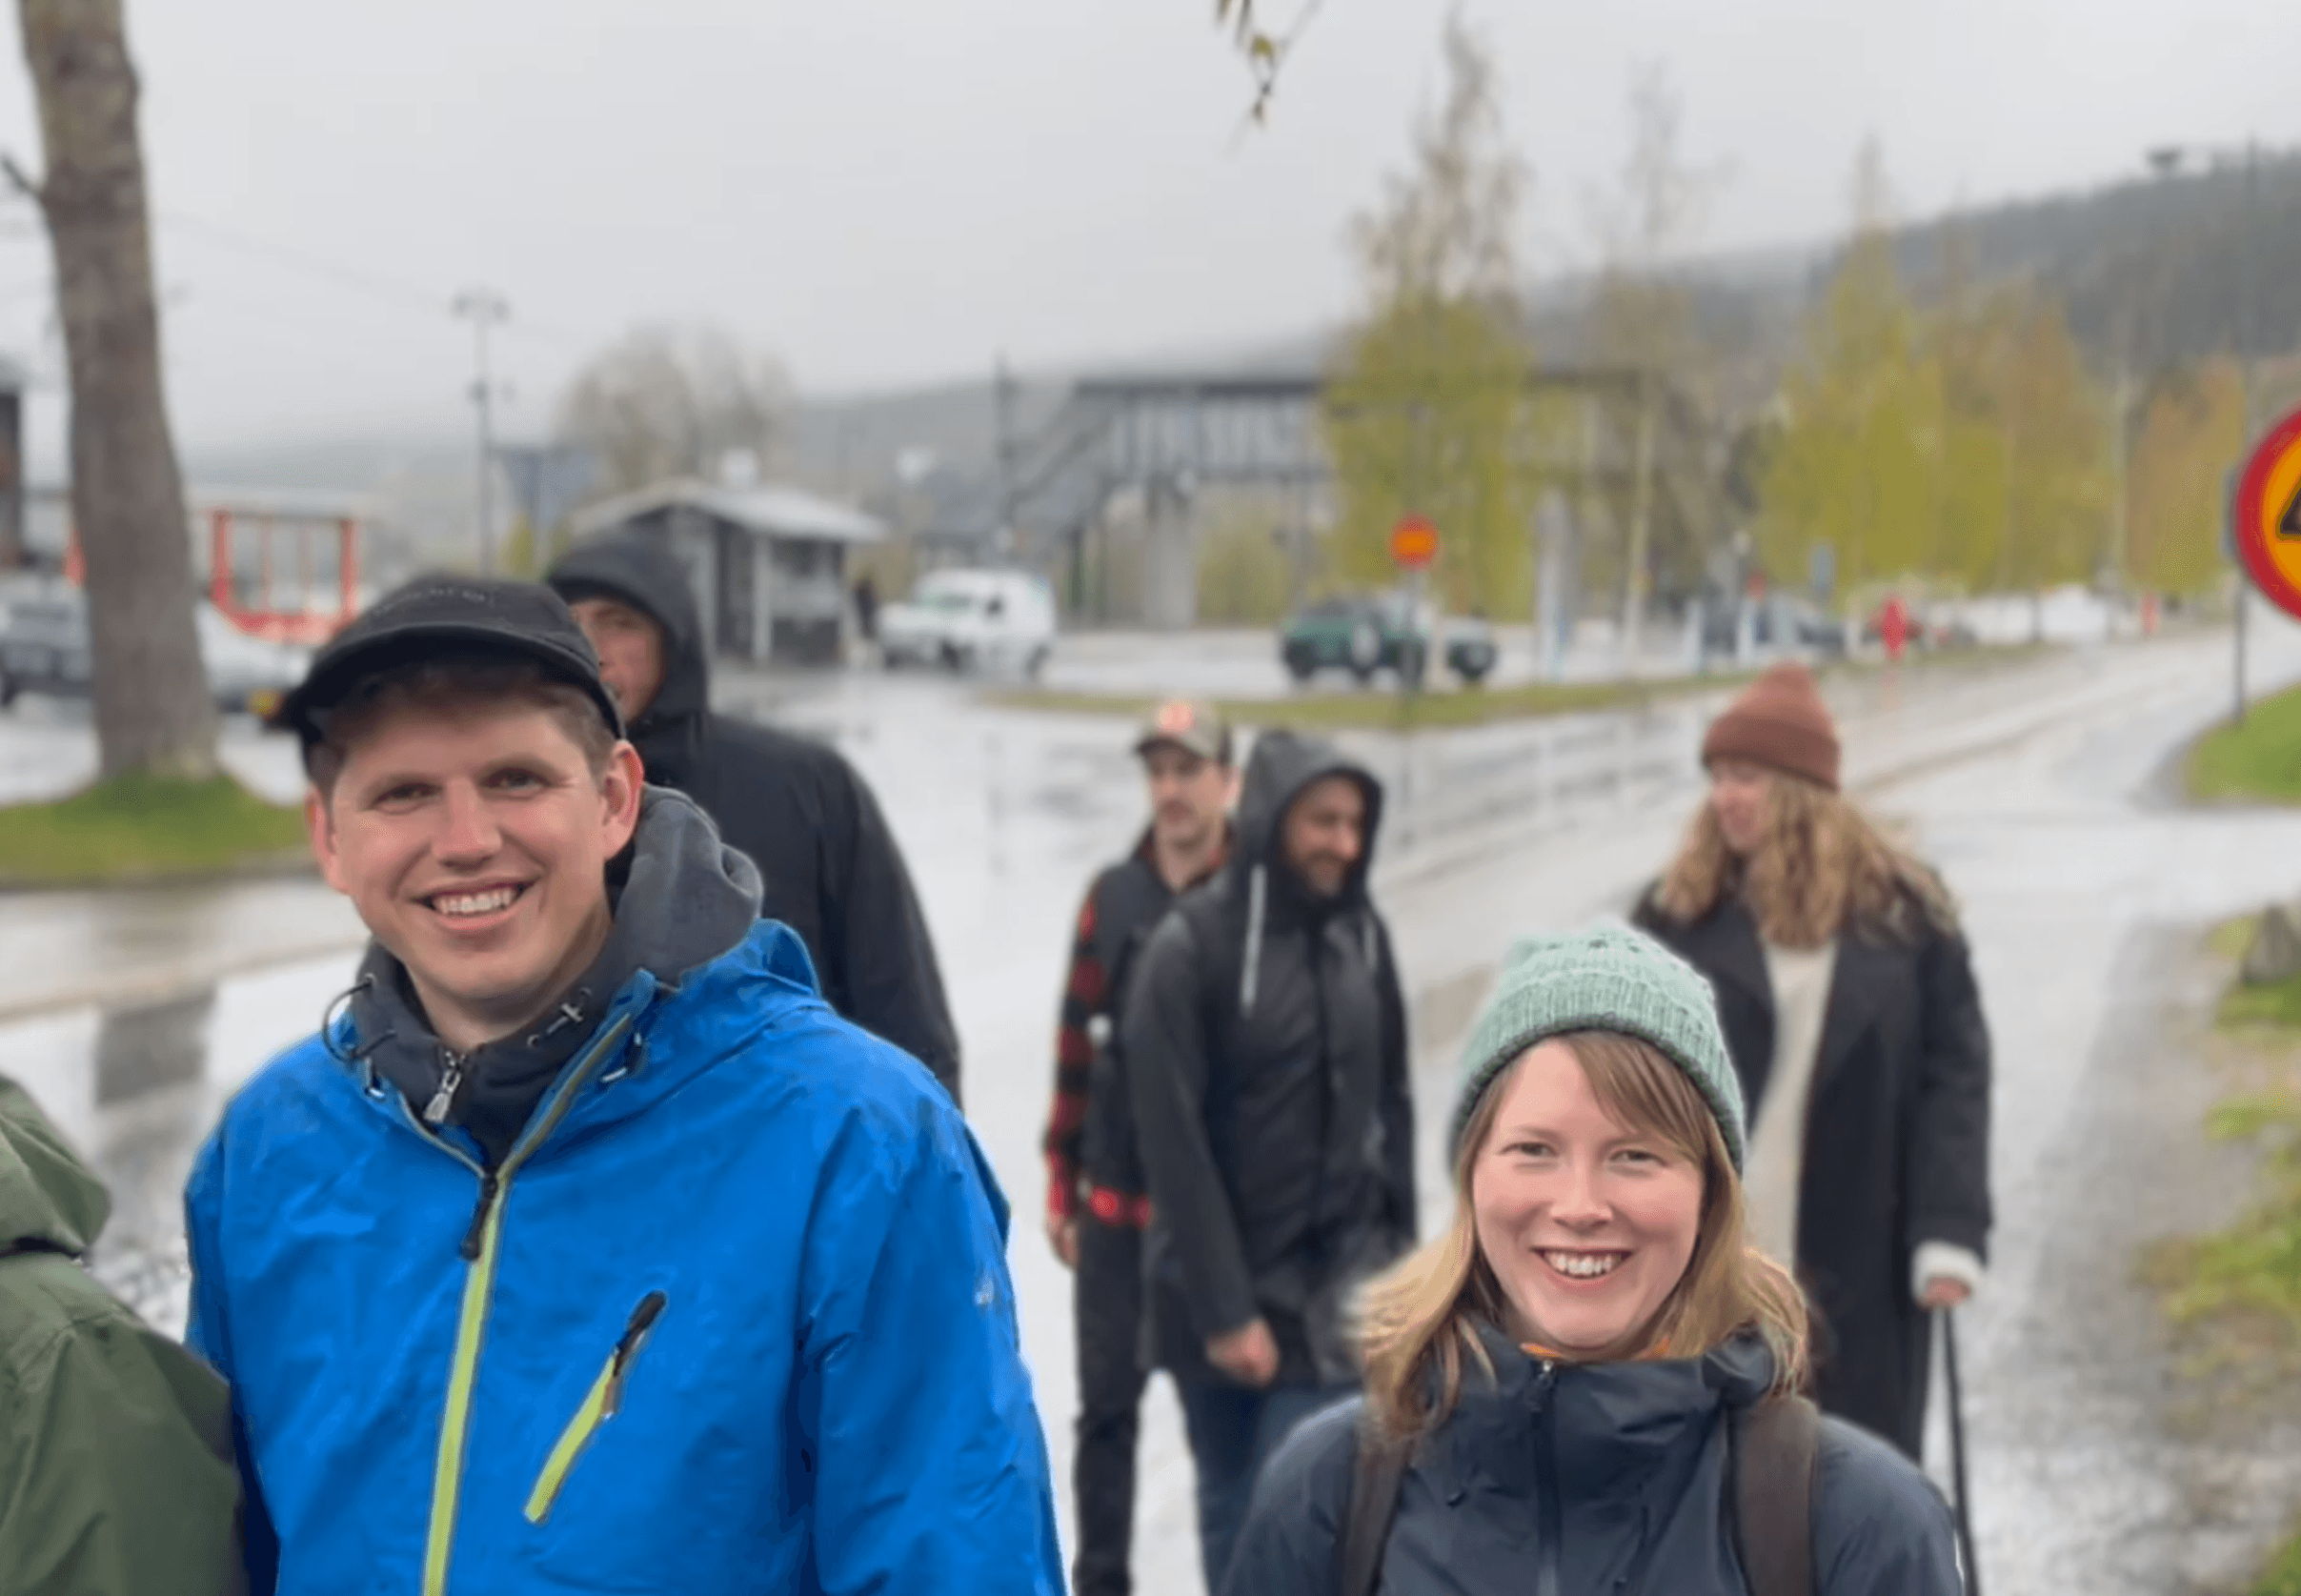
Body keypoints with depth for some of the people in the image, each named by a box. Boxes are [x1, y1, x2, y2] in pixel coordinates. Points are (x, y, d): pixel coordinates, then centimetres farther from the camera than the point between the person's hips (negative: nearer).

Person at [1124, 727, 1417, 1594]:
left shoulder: (1361, 932, 2)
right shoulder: (1191, 945, -13)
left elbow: (1389, 1099, 11)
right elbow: (1173, 1142, -14)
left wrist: (1398, 1252, 10)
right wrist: (1223, 1308, -15)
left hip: (1339, 1283, 2)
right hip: (1224, 1285, -2)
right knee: (1233, 1507, 12)